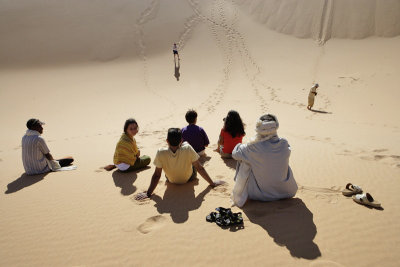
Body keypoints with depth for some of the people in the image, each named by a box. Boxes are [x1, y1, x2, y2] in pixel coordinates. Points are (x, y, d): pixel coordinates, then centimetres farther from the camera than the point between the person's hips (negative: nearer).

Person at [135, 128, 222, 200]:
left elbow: (157, 175, -28)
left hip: (171, 181, 1)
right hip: (189, 179, 0)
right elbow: (200, 168, -26)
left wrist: (148, 193, -18)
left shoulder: (161, 153, -34)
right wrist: (212, 183, -14)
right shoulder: (188, 149, -35)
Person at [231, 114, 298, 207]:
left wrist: (239, 145, 14)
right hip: (285, 192, 3)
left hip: (262, 194, -3)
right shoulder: (284, 144, -14)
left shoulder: (255, 147, -25)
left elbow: (235, 154, -10)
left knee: (245, 162, 10)